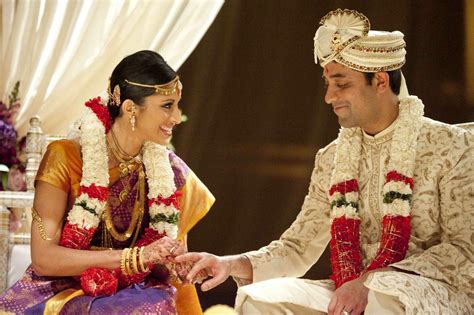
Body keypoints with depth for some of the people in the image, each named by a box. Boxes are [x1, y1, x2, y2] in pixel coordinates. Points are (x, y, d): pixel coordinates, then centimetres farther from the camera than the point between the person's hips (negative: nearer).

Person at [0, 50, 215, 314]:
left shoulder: (170, 171, 2)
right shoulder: (65, 158, -9)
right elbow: (43, 257, -16)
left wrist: (181, 268, -12)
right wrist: (138, 256, -22)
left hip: (132, 293, 3)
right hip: (61, 290, -2)